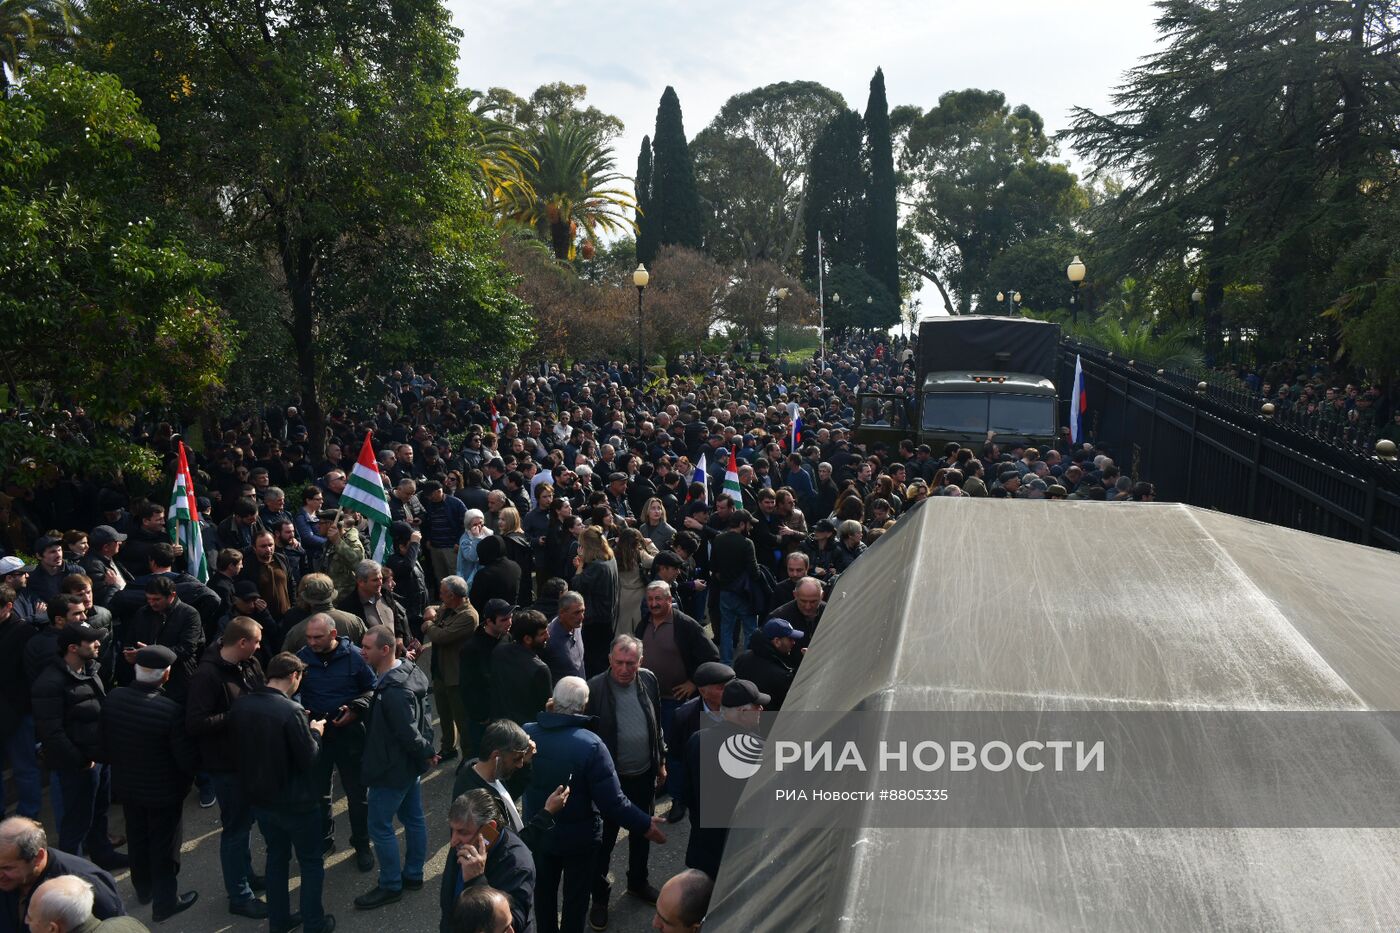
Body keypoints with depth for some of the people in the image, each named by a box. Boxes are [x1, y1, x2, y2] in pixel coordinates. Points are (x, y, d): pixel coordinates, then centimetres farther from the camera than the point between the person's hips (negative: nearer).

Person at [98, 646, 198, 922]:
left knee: (137, 838, 26)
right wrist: (189, 776, -1)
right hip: (164, 792, -6)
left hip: (126, 786, 6)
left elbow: (105, 745, 1)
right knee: (164, 846, 13)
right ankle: (165, 902, 27)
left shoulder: (114, 698, -14)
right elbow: (188, 759, -24)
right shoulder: (171, 710, -33)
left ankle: (144, 888, 46)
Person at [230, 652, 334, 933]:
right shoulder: (291, 711, -26)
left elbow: (242, 750, 9)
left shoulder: (240, 707, -5)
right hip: (295, 802, -6)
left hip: (259, 798, 6)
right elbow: (309, 759, -21)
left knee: (276, 856, 24)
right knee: (312, 862, 13)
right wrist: (315, 732, -3)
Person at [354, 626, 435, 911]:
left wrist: (427, 753, -13)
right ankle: (413, 874, 33)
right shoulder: (406, 671, -1)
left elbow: (409, 733, -28)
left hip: (393, 768, -10)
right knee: (413, 818, 19)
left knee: (380, 826, 5)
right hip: (410, 763, 10)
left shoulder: (394, 691, -32)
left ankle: (390, 886, 18)